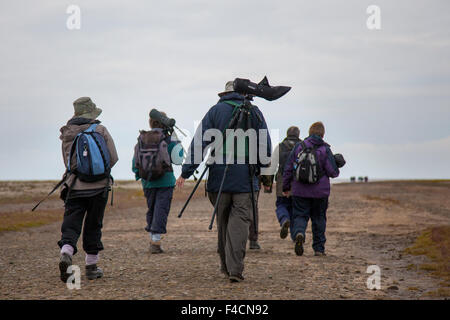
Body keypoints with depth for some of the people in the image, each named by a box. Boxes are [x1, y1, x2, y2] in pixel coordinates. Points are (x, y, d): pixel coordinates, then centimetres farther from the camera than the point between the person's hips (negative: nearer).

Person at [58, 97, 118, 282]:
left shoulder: (67, 135, 4)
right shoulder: (101, 130, -1)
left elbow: (67, 163, 12)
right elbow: (113, 158, 1)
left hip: (75, 186, 1)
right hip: (99, 186, -1)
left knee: (70, 225, 0)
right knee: (93, 226, 10)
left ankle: (66, 253, -28)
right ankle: (91, 268, 16)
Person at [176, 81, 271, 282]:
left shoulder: (215, 111, 6)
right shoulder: (254, 112, 7)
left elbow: (198, 142, -1)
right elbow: (265, 147, 8)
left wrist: (186, 172, 0)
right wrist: (261, 168, 24)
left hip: (219, 175, 1)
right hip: (246, 177, -1)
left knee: (222, 221, 12)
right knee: (240, 220, -3)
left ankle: (226, 266, 20)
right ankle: (235, 268, -15)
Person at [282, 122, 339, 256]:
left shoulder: (299, 147, 0)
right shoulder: (325, 149, -5)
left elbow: (288, 168, 2)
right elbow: (333, 172, -8)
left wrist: (286, 187, 12)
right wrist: (336, 171, 16)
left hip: (300, 191, 0)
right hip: (320, 191, 0)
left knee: (300, 215, 5)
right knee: (319, 219, 13)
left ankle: (299, 233, -27)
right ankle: (319, 248, 17)